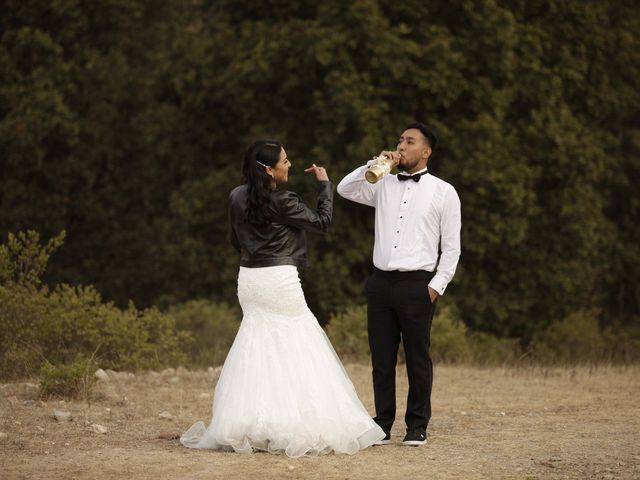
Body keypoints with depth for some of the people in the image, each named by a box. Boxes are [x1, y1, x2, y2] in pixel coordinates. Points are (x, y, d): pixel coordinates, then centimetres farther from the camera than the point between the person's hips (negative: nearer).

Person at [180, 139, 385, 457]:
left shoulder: (237, 197, 5)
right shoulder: (281, 201, -16)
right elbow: (321, 222, -6)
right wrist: (324, 184, 5)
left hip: (249, 277, 7)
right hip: (279, 279, -7)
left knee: (256, 348, 13)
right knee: (294, 349, 2)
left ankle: (245, 426, 10)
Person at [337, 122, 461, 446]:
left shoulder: (443, 192, 4)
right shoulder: (383, 185, 15)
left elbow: (451, 247, 2)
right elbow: (345, 189, 5)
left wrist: (437, 285, -6)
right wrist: (375, 164, -2)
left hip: (417, 284, -4)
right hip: (381, 282, 4)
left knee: (417, 359, 1)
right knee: (381, 358, 5)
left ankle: (417, 426, 9)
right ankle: (383, 424, 10)